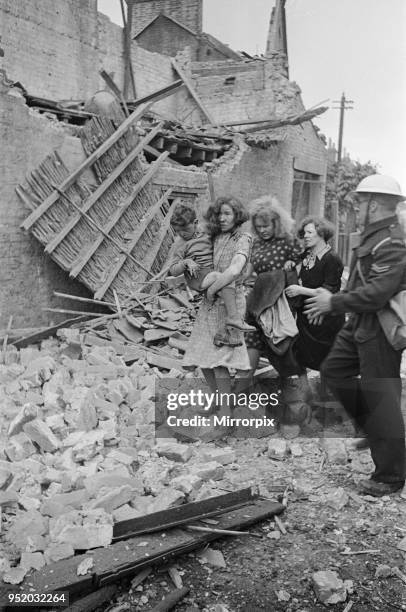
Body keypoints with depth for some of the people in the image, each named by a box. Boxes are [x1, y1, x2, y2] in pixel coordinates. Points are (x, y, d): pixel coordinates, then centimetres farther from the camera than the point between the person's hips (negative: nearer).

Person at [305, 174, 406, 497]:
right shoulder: (373, 235, 11)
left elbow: (377, 293, -29)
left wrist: (334, 303, -19)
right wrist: (330, 300, 13)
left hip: (379, 330, -10)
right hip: (360, 324, 10)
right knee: (334, 370, 19)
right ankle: (371, 426, 32)